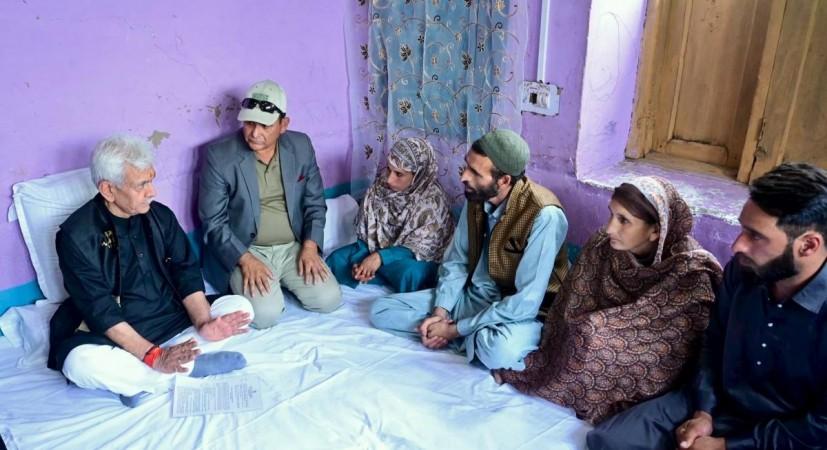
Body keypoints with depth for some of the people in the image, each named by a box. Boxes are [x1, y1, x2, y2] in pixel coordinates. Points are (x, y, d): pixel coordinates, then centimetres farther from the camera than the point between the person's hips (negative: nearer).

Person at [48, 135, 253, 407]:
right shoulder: (77, 235, -14)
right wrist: (154, 356, -31)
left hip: (174, 321, 5)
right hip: (117, 337, -4)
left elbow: (187, 272, -3)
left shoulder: (160, 215, 0)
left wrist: (203, 323, -22)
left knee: (240, 306, -13)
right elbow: (100, 310, -21)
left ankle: (143, 382, -21)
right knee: (81, 362, -36)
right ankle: (195, 366, -21)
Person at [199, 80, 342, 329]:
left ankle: (281, 282, 14)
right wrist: (246, 259, -21)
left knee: (329, 299, -14)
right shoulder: (218, 155, -12)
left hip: (294, 247, 4)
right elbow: (213, 221, -10)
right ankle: (247, 282, 9)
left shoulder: (301, 146, -1)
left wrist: (310, 245, -9)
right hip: (244, 251, -3)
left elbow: (315, 202, 6)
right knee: (267, 314, -24)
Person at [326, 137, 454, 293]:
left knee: (410, 273, -38)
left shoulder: (434, 199, -23)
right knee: (337, 259, -14)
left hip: (417, 259, -5)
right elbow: (364, 231, -2)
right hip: (377, 248, 5)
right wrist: (362, 262, -19)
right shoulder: (380, 185, -9)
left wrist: (381, 257, -33)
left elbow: (420, 248, -23)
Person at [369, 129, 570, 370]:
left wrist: (455, 329, -22)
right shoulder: (476, 197, -6)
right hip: (474, 296, 7)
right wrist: (440, 312, -11)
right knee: (381, 310, -2)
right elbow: (456, 261, 5)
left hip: (518, 311, -6)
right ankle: (478, 337, -8)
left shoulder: (544, 216, -28)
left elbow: (525, 303, -28)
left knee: (499, 350, -42)